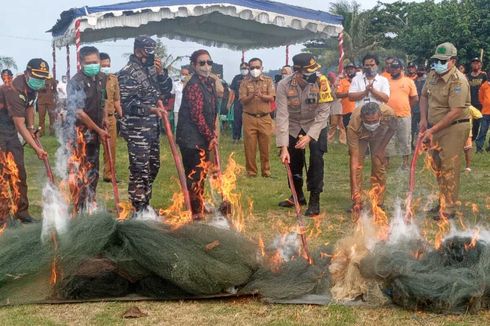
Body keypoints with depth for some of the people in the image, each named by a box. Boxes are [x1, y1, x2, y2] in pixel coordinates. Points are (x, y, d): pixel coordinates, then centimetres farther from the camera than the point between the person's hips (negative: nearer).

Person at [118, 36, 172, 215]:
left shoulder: (151, 69, 11)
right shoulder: (127, 73, -13)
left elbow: (166, 91, 12)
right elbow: (127, 103, -19)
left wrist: (161, 73, -5)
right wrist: (150, 109, -31)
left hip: (152, 128, 8)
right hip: (136, 130, -8)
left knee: (153, 167, 16)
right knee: (140, 171, -6)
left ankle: (145, 204, 30)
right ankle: (138, 211, 3)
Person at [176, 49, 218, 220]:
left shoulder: (210, 83, 11)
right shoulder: (193, 85, -17)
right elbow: (197, 115, -19)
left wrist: (212, 134, 10)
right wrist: (210, 136, -13)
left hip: (204, 137, 9)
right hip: (192, 137, -9)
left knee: (201, 172, 18)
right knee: (196, 174, -4)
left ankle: (199, 206, 30)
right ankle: (196, 211, 5)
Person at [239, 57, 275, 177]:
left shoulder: (268, 81, 6)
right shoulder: (245, 82, 5)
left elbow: (271, 98, -3)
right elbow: (243, 100, -2)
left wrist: (261, 95, -22)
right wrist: (252, 95, -21)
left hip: (265, 118, 0)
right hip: (249, 118, 0)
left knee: (265, 147, 4)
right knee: (250, 147, 1)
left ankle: (266, 171, 14)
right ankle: (251, 172, 10)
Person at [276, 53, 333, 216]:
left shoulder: (321, 82, -27)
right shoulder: (284, 85, -26)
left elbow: (324, 112, -22)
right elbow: (282, 116, -26)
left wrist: (309, 136, -30)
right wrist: (283, 147, -31)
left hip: (316, 124, -1)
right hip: (294, 126, 2)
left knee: (316, 158, -16)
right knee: (293, 160, 7)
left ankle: (314, 201, -6)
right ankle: (298, 195, 30)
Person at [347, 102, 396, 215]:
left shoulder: (389, 114, -41)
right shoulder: (353, 126, -44)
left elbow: (392, 129, -12)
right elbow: (354, 160, -43)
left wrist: (381, 148, -16)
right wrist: (356, 192, -48)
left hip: (380, 135, 1)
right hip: (360, 136, -1)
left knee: (378, 164, -8)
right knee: (356, 165, -13)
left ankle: (378, 203, 1)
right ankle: (357, 203, -2)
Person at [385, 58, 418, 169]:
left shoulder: (409, 81, 2)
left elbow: (415, 98, 6)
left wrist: (405, 107, 5)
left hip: (404, 116, -1)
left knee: (404, 139, 6)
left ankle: (405, 162, 16)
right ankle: (386, 161, 15)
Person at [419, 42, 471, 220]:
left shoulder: (458, 81, -21)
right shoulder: (433, 75, 4)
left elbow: (455, 112, -25)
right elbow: (424, 96, 19)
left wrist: (433, 130, -23)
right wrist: (423, 119, 4)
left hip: (454, 128, -8)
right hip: (436, 127, 8)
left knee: (449, 168, -6)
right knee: (438, 166, 17)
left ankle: (448, 209, 3)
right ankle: (443, 201, 33)